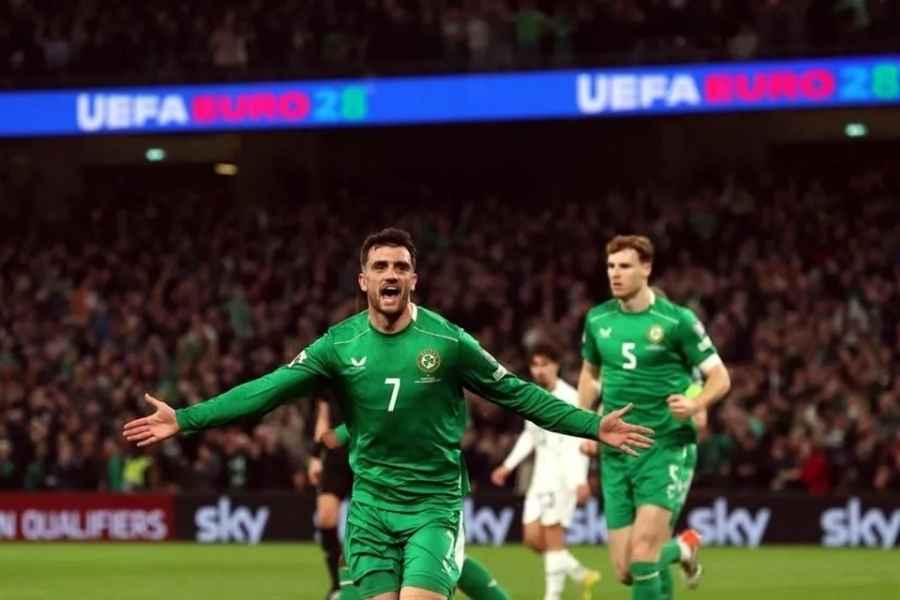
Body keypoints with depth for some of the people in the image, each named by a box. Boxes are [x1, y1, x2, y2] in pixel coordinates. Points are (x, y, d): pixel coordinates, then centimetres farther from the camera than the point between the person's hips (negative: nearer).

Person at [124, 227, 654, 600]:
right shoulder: (340, 345, -2)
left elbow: (516, 392, 0)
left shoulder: (447, 341, -7)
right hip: (371, 503, 3)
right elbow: (267, 390, -6)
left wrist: (593, 426, -5)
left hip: (435, 502, -2)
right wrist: (185, 419, -14)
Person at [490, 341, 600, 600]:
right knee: (532, 537, 4)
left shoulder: (568, 397, -11)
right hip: (541, 473, 8)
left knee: (552, 534, -10)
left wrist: (580, 480, -24)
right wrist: (508, 466, 22)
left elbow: (579, 440, -16)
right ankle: (582, 575, 19)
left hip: (564, 473, -8)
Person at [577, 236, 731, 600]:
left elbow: (720, 378, -5)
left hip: (667, 449, -5)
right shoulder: (598, 319, 6)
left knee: (642, 554, -19)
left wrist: (695, 404, -24)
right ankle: (682, 548, 35)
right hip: (616, 453, 5)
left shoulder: (676, 320, -8)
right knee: (625, 570, 3)